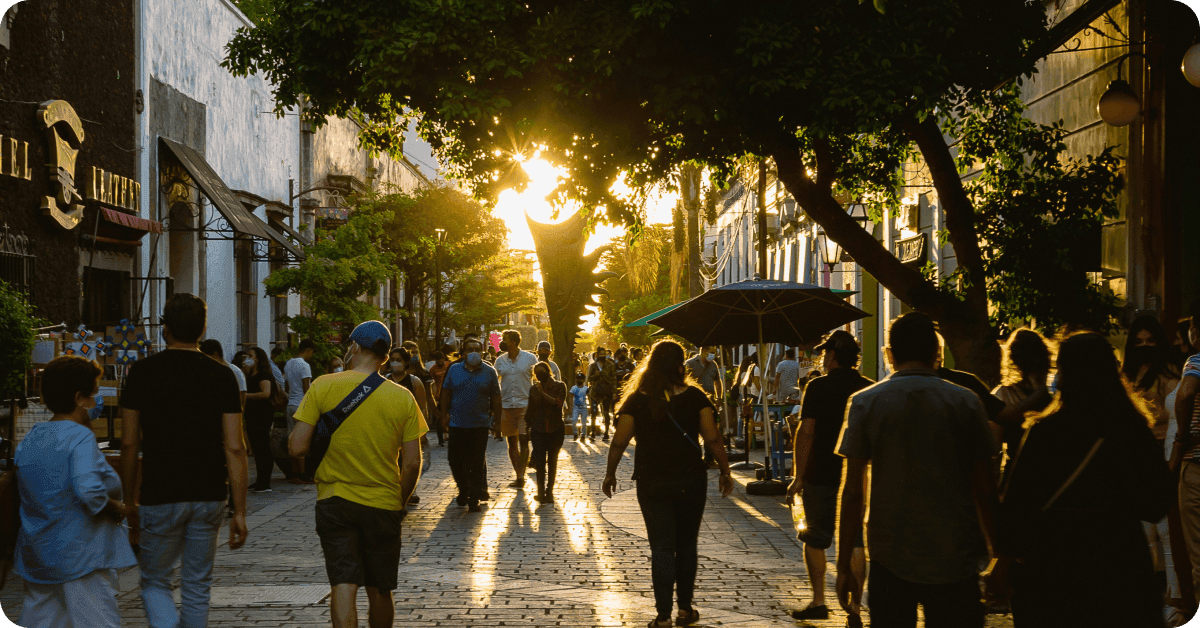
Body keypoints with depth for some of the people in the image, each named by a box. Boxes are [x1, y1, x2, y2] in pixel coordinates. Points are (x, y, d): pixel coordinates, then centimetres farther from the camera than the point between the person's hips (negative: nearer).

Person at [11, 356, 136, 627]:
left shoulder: (30, 438, 9)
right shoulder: (80, 437, -15)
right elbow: (89, 491, -29)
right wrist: (116, 509, -11)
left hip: (36, 554, 8)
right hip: (80, 554, -8)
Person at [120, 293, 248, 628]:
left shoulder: (142, 372, -5)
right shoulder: (221, 376, -2)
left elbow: (129, 443, -3)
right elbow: (234, 448, -5)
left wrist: (129, 499, 9)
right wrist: (239, 511, -1)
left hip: (160, 496, -2)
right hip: (209, 496, 2)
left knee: (155, 583, 10)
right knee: (197, 587, 14)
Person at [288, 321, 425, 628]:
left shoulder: (323, 386, -6)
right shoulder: (402, 397, -1)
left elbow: (298, 447, -10)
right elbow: (412, 463, -2)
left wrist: (292, 436, 13)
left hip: (335, 499, -2)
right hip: (384, 504, 2)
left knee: (343, 585, -4)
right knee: (380, 590, 15)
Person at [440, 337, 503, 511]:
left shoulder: (489, 372, 3)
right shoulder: (454, 370, 5)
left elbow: (496, 398, 6)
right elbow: (446, 394, 8)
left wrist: (497, 419, 3)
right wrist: (444, 416, 3)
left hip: (480, 425, -1)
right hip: (457, 424, 1)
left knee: (477, 464, 3)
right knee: (454, 460, 1)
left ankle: (474, 499, 13)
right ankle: (463, 489, 25)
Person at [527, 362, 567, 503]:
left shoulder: (559, 386, 1)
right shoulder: (533, 388, 8)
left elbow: (558, 403, -15)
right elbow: (530, 410, 15)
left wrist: (543, 393, -15)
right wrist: (527, 427, 15)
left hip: (555, 429, -1)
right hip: (538, 430, 1)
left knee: (552, 462, 7)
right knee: (540, 461, -9)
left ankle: (549, 491, 18)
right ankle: (541, 491, -1)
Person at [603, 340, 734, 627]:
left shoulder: (637, 400, -5)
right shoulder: (694, 396, -5)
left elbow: (619, 442, -5)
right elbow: (713, 439, -7)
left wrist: (610, 474, 8)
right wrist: (725, 472, 4)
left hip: (652, 484, 0)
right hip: (691, 482, 0)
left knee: (661, 548, 4)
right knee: (686, 546, 15)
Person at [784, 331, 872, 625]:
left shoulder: (818, 388, -8)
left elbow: (805, 432, -11)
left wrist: (799, 476, -6)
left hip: (821, 476, -3)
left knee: (815, 539, 13)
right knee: (855, 543, 6)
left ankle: (818, 601, 11)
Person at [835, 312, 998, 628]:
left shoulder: (865, 403, -1)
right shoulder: (966, 403, 0)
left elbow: (852, 492, -4)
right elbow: (984, 489, 0)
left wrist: (845, 565, 2)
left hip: (891, 562, 0)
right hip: (956, 562, 0)